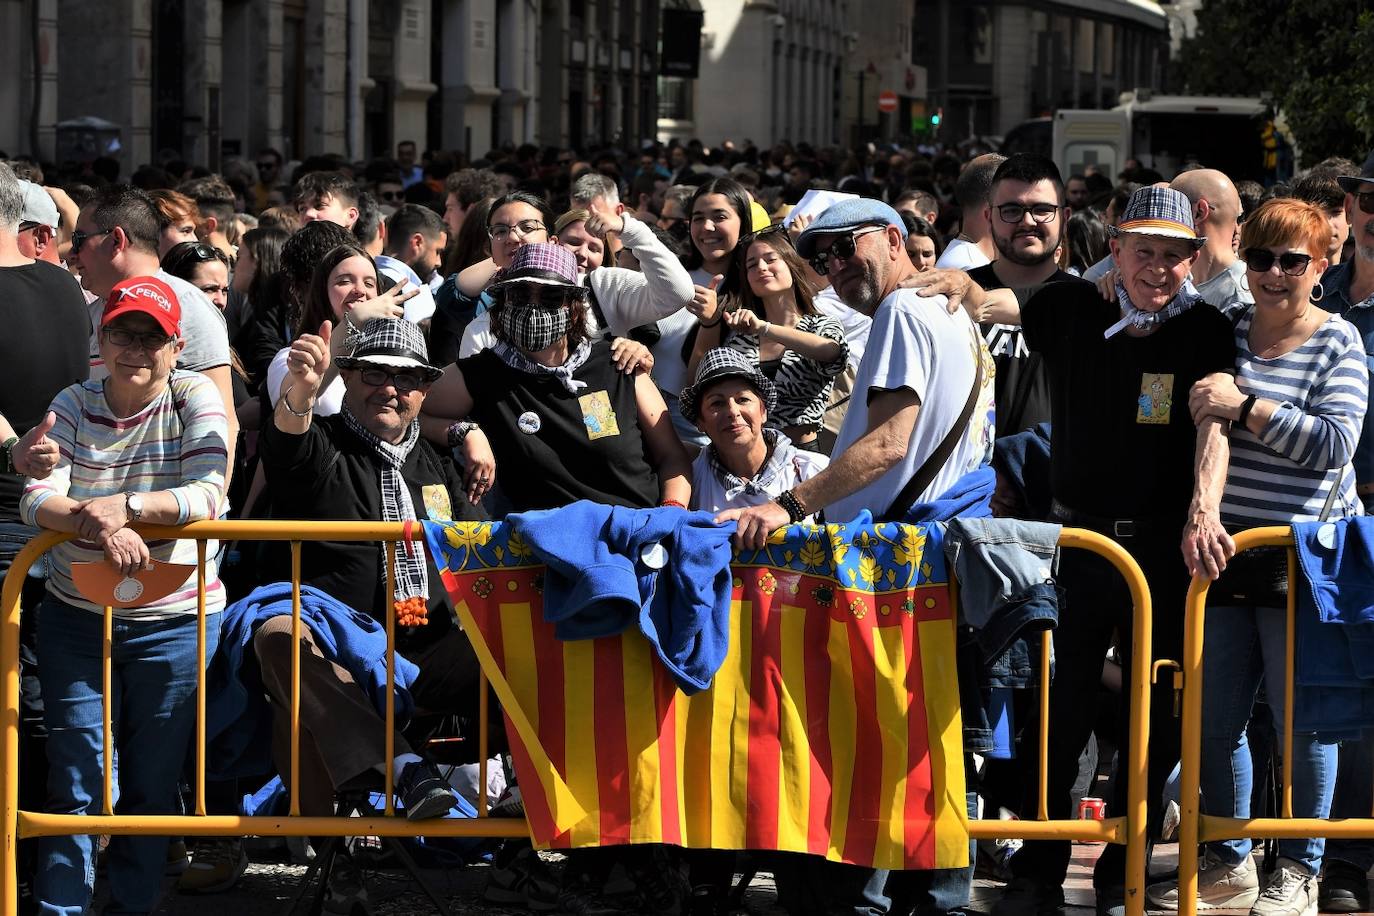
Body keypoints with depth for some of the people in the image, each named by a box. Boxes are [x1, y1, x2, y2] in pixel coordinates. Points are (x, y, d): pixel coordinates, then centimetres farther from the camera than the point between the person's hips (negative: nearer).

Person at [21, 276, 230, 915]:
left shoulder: (194, 397, -5)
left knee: (152, 785, 5)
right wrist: (100, 526, -33)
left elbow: (208, 496, -16)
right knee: (75, 785, -1)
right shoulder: (73, 406, -1)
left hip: (173, 620, -1)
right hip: (76, 616, 1)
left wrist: (124, 505, -29)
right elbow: (37, 501, -13)